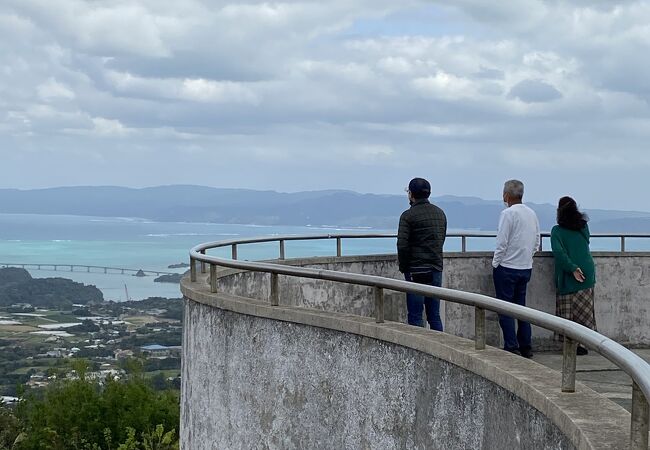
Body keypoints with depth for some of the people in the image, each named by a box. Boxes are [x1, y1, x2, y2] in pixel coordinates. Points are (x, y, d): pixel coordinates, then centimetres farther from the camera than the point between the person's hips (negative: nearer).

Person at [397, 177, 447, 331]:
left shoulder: (408, 215, -10)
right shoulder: (440, 213, 11)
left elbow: (402, 245, -14)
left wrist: (403, 267, -2)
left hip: (416, 271, -6)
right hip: (436, 269, 6)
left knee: (415, 317, -1)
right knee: (434, 316, 10)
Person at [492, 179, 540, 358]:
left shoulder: (508, 213, -15)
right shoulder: (532, 214, 7)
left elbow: (502, 243, -16)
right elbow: (536, 243, 13)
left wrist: (495, 263, -5)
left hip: (507, 268, -7)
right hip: (526, 268, 7)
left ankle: (511, 347, -3)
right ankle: (526, 347, 14)